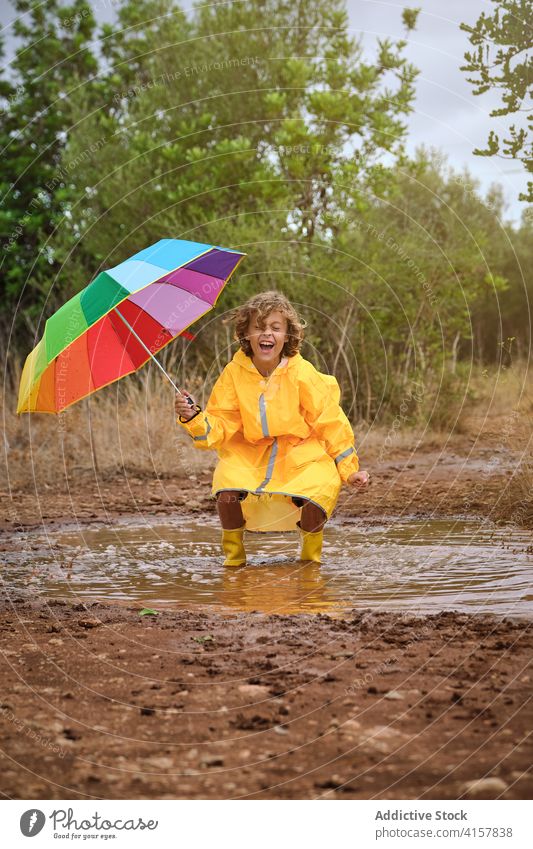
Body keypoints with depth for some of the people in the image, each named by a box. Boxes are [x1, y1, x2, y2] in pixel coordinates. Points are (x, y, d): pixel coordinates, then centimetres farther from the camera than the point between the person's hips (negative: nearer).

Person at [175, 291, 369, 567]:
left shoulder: (302, 374, -10)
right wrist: (193, 419, -25)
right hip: (248, 456, 1)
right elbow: (219, 428, -4)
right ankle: (233, 553, 3)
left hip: (300, 453, -1)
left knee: (318, 491, -29)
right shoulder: (234, 374, -6)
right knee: (227, 491, -28)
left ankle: (311, 551, 5)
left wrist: (349, 469, -2)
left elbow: (330, 422, -2)